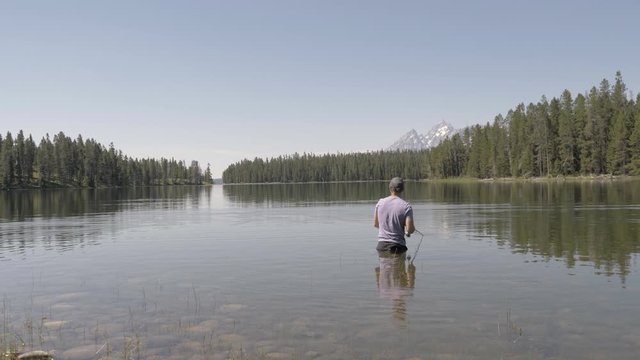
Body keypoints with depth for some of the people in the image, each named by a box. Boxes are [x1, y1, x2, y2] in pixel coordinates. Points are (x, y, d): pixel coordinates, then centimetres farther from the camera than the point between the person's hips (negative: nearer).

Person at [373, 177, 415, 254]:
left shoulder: (380, 202, 2)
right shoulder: (406, 206, -10)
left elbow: (375, 224, 11)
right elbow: (410, 229, -14)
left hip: (382, 244, 4)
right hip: (397, 246, -3)